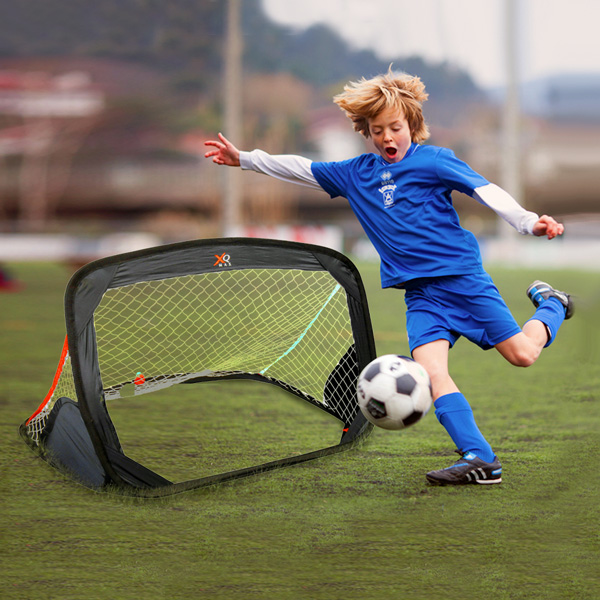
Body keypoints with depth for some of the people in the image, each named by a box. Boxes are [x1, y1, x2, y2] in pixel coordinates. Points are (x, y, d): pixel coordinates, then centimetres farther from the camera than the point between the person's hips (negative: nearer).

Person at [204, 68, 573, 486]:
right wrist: (244, 159, 23)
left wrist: (528, 221, -26)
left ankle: (551, 305, 29)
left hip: (463, 276, -4)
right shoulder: (356, 173, 12)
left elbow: (486, 191, -12)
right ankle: (479, 459, -26)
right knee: (429, 366, -20)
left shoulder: (434, 160, -4)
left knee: (522, 354, -4)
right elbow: (301, 169, 21)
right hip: (420, 292, 4)